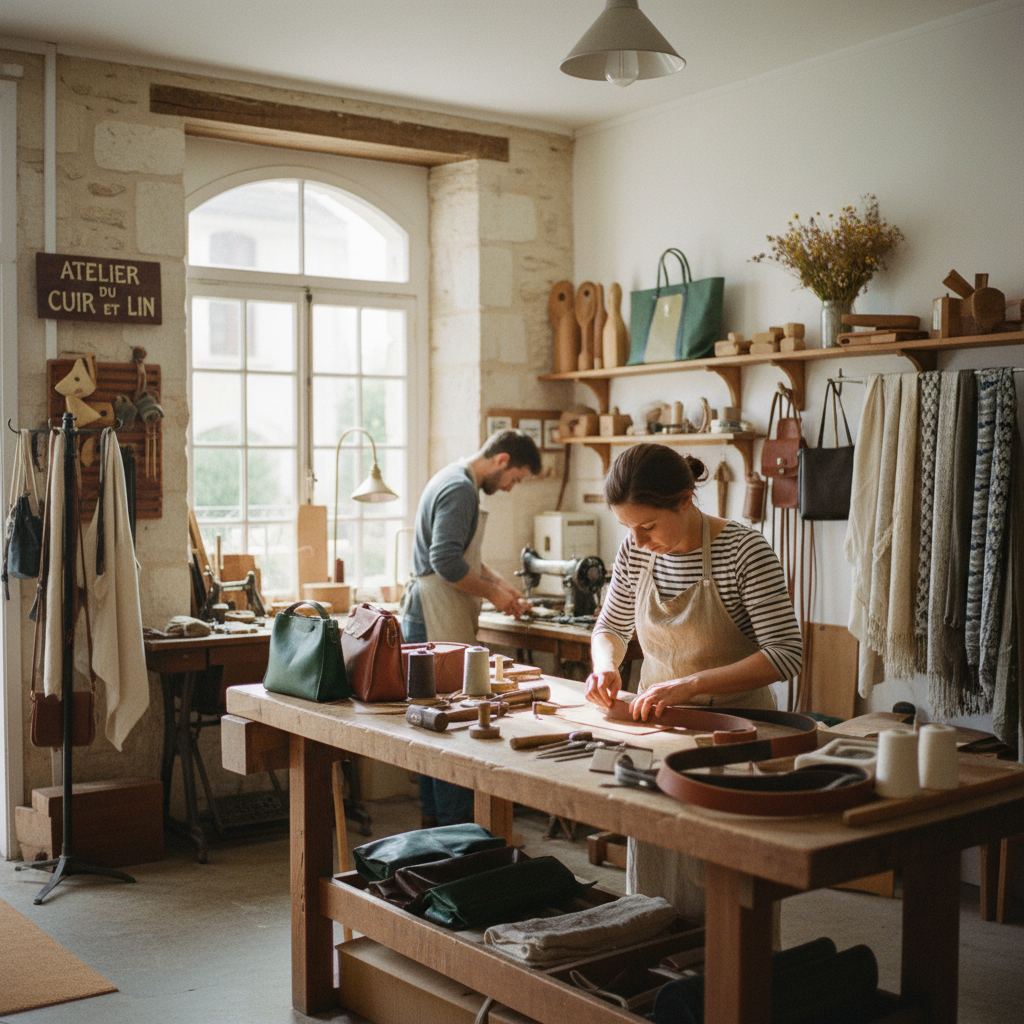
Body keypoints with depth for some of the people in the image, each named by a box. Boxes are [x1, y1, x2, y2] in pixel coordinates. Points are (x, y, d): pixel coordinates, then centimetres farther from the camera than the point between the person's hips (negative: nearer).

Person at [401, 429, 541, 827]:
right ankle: (455, 822, -3)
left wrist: (499, 584, 16)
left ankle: (433, 816, 22)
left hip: (426, 617, 11)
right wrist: (492, 593, -13)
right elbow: (446, 562, -25)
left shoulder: (457, 482, 18)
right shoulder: (459, 490, -16)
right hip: (436, 620, -11)